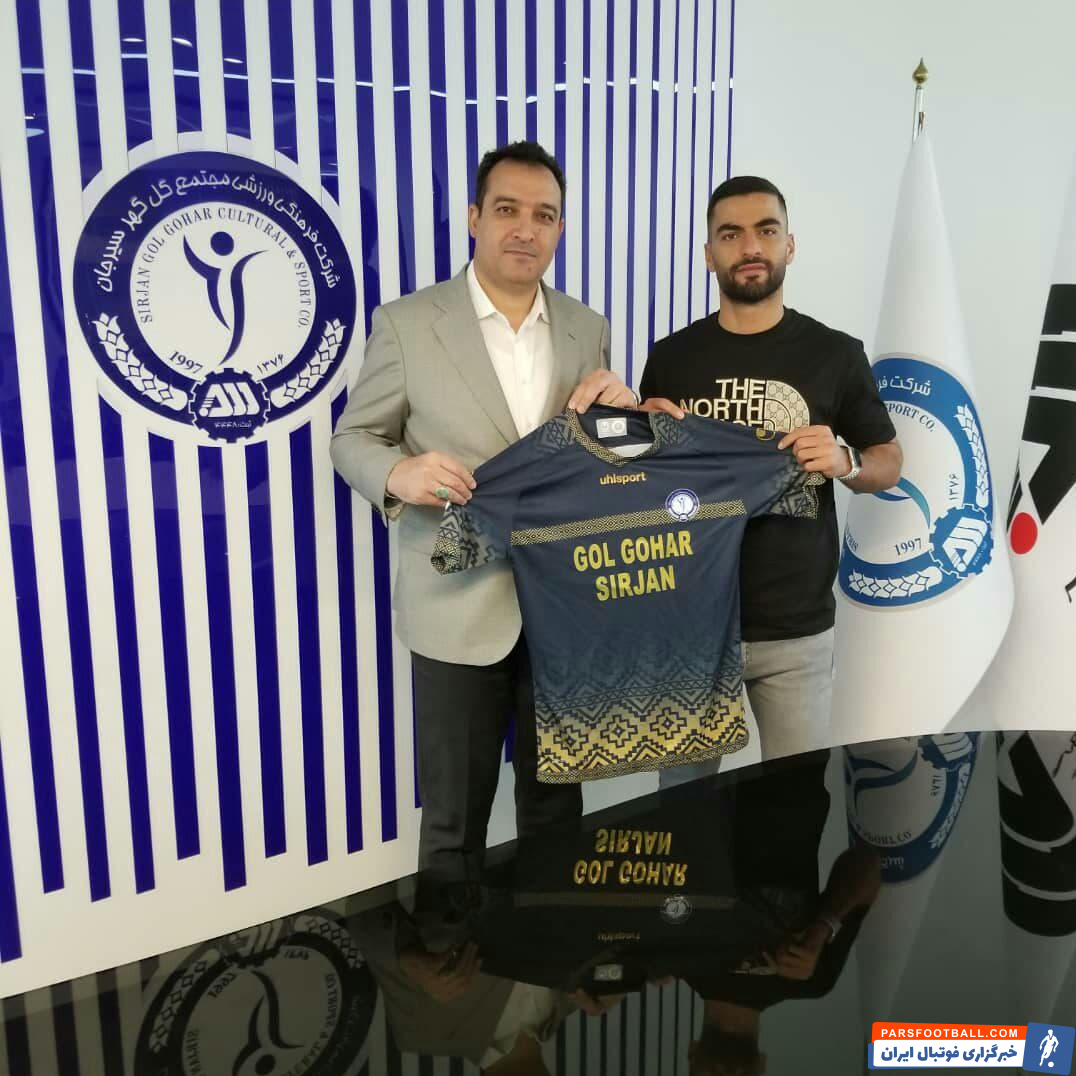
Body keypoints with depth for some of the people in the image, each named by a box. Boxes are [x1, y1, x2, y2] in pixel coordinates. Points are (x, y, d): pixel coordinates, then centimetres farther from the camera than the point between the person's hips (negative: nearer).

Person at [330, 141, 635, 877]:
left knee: (558, 808, 18)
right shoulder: (408, 322, -5)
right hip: (460, 609, -3)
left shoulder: (588, 328, 7)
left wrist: (623, 408, -10)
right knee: (454, 819, 10)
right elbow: (352, 438, 0)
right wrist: (398, 473, -23)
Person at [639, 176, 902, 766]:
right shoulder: (671, 356, 3)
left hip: (795, 625, -1)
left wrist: (845, 462, -14)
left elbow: (889, 463, 7)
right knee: (683, 792, 14)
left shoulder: (835, 354, -2)